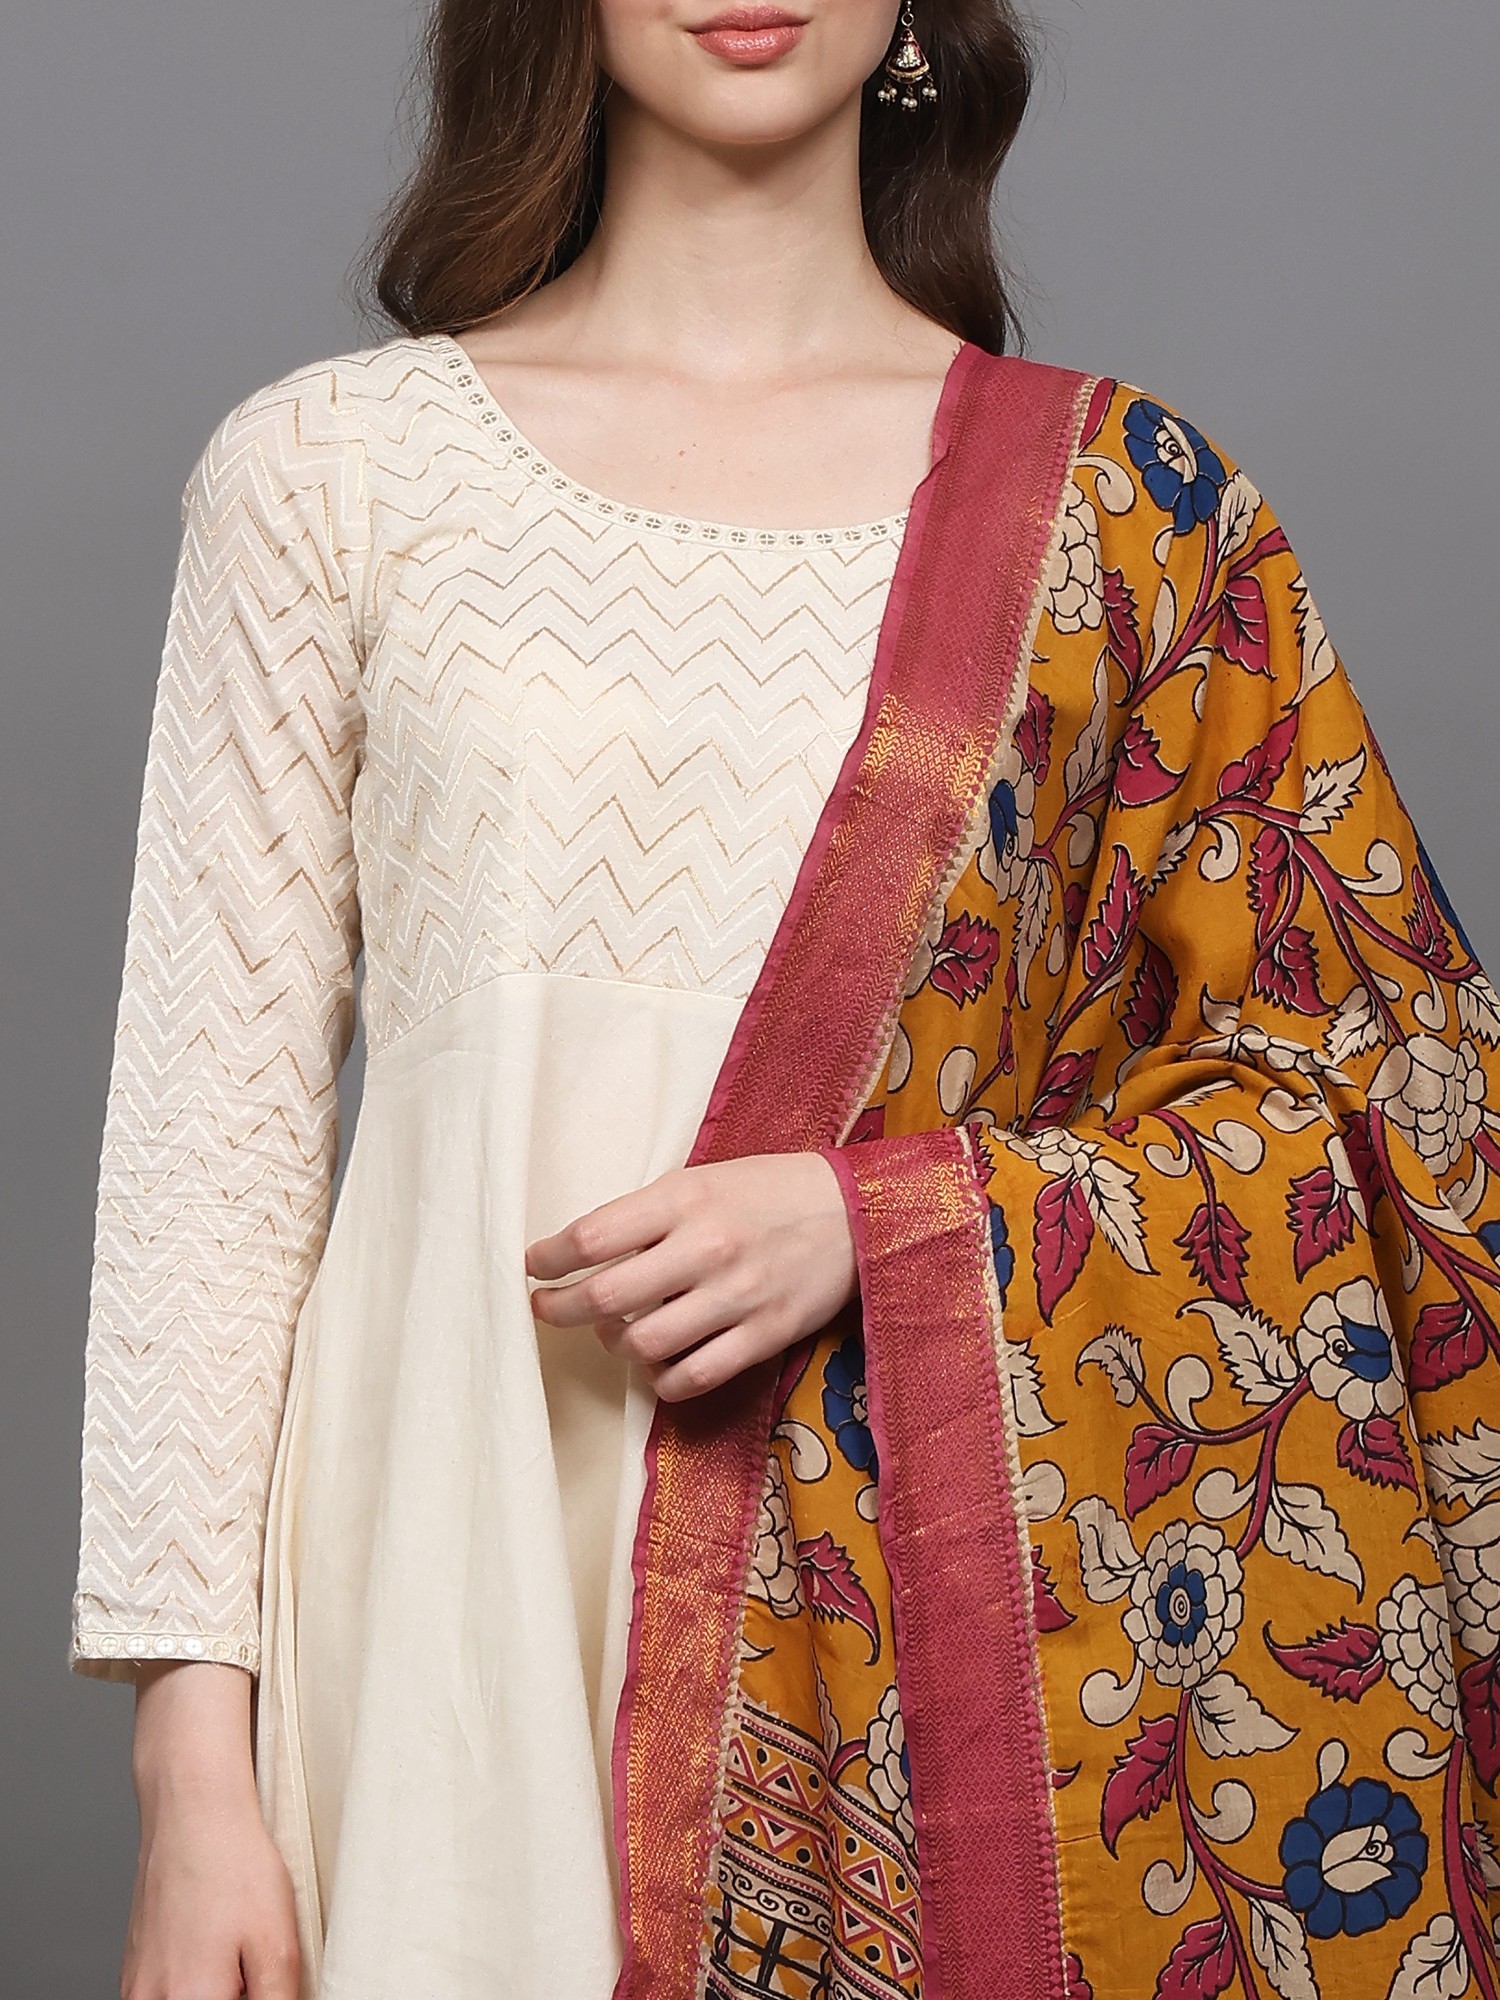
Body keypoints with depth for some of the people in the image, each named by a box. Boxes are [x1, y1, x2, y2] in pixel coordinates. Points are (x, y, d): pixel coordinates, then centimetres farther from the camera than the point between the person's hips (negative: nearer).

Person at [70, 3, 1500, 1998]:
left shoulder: (1125, 494, 4)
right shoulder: (327, 470, 3)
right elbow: (218, 1124, 1)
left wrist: (876, 1220, -12)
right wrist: (195, 1767, -5)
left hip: (968, 1583, 1)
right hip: (473, 1561, 0)